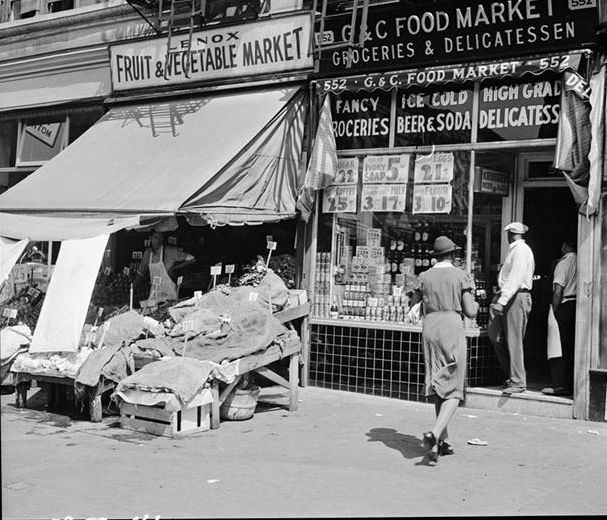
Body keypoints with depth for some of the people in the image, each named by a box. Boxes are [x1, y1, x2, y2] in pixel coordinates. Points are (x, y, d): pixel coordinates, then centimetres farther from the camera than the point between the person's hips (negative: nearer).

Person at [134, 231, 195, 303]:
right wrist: (133, 287, 1)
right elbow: (141, 273, 14)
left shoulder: (170, 251, -11)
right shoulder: (148, 252, 5)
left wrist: (174, 268, -13)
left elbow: (192, 260, -11)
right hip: (153, 293, 5)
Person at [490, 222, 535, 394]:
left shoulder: (521, 250, -10)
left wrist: (501, 302, -24)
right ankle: (512, 376, 17)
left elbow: (515, 279, -20)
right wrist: (498, 300, 15)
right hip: (509, 297, 10)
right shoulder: (514, 250, 21)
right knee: (498, 338, 10)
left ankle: (518, 382, -2)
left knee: (513, 340, -7)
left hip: (517, 297, -10)